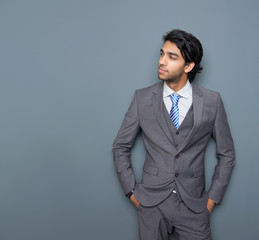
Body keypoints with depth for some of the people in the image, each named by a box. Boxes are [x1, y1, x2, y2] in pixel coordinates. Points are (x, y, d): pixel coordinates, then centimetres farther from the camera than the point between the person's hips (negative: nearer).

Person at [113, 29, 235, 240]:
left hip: (193, 206, 0)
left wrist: (213, 197, 1)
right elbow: (121, 147, 5)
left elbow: (226, 153, 5)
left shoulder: (212, 101, -3)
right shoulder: (143, 98, -3)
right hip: (152, 205, 1)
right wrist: (131, 190, 0)